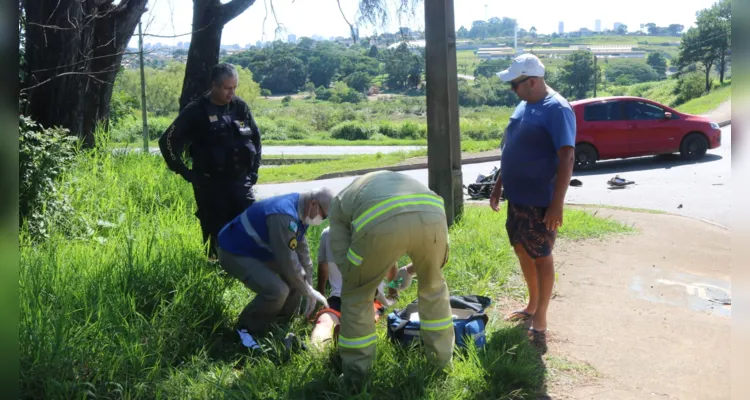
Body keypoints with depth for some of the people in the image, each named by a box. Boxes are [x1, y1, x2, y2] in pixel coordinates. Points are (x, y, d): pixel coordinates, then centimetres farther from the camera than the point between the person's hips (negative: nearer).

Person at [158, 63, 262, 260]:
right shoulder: (196, 111, -5)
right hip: (210, 184, -3)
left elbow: (255, 138, 19)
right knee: (216, 233, 1)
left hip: (240, 181, 3)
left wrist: (254, 169, 12)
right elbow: (168, 141, -3)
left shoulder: (241, 107, 5)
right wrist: (185, 172, -3)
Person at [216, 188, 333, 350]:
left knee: (297, 277, 11)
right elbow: (289, 262, -28)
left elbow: (302, 251, 7)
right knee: (277, 291, -27)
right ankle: (246, 329, -3)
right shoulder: (284, 216, -33)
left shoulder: (299, 211, 0)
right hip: (234, 253, -10)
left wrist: (309, 289, 9)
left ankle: (281, 322, 25)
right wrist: (308, 291, -15)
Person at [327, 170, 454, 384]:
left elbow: (343, 259, 26)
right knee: (433, 286, 31)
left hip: (381, 223, -3)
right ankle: (442, 358, 40)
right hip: (431, 216, 4)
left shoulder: (339, 202, 37)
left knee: (356, 295, 21)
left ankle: (356, 372, 27)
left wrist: (375, 286, 41)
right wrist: (411, 270, 55)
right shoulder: (403, 181, 47)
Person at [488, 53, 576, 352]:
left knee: (541, 257, 1)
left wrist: (557, 204, -26)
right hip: (517, 197, 9)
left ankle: (540, 322, 12)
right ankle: (533, 306, 35)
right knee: (523, 251, 18)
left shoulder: (557, 109, -17)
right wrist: (499, 186, 19)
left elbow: (567, 158, -22)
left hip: (540, 201, -9)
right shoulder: (524, 105, 10)